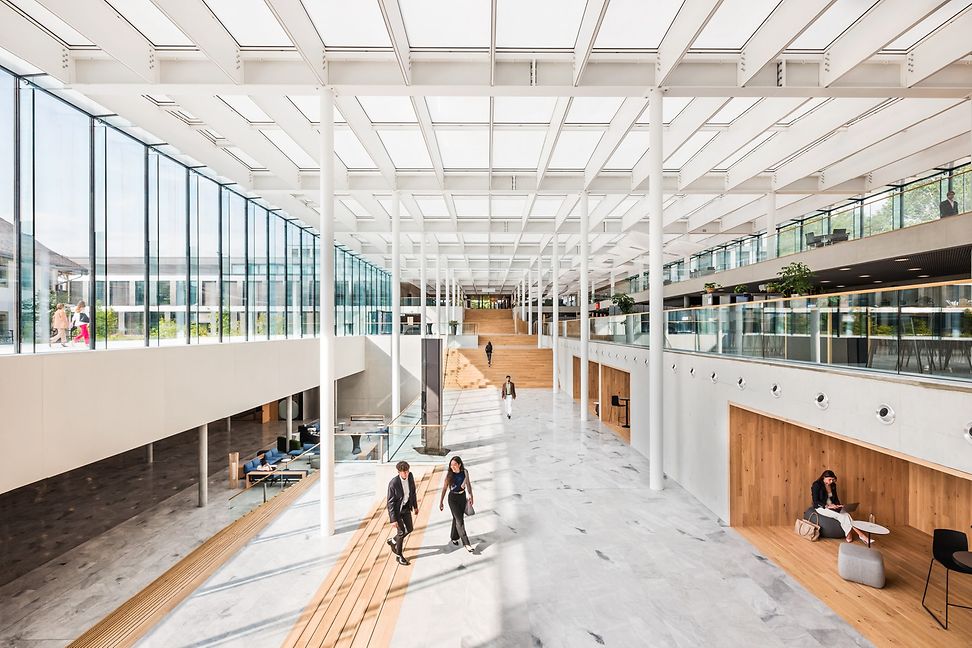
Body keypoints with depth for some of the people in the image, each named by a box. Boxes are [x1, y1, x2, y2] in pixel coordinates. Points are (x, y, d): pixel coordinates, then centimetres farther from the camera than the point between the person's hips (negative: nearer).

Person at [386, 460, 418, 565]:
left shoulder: (410, 476, -13)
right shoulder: (393, 483, -30)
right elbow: (390, 502, -22)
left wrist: (415, 506, 12)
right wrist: (393, 519, -20)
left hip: (406, 507, 6)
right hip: (396, 509, -6)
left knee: (409, 529, 14)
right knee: (401, 532, 1)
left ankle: (393, 541, 41)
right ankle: (399, 555, 24)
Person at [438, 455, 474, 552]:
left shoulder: (465, 472, -10)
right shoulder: (449, 475, -17)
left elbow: (468, 484, 4)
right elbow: (444, 489, -8)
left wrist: (471, 497, 9)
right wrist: (441, 502, -4)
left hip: (462, 497, 4)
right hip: (453, 498, -3)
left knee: (457, 518, 17)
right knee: (460, 520, -7)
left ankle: (454, 537, 38)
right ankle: (466, 543, -3)